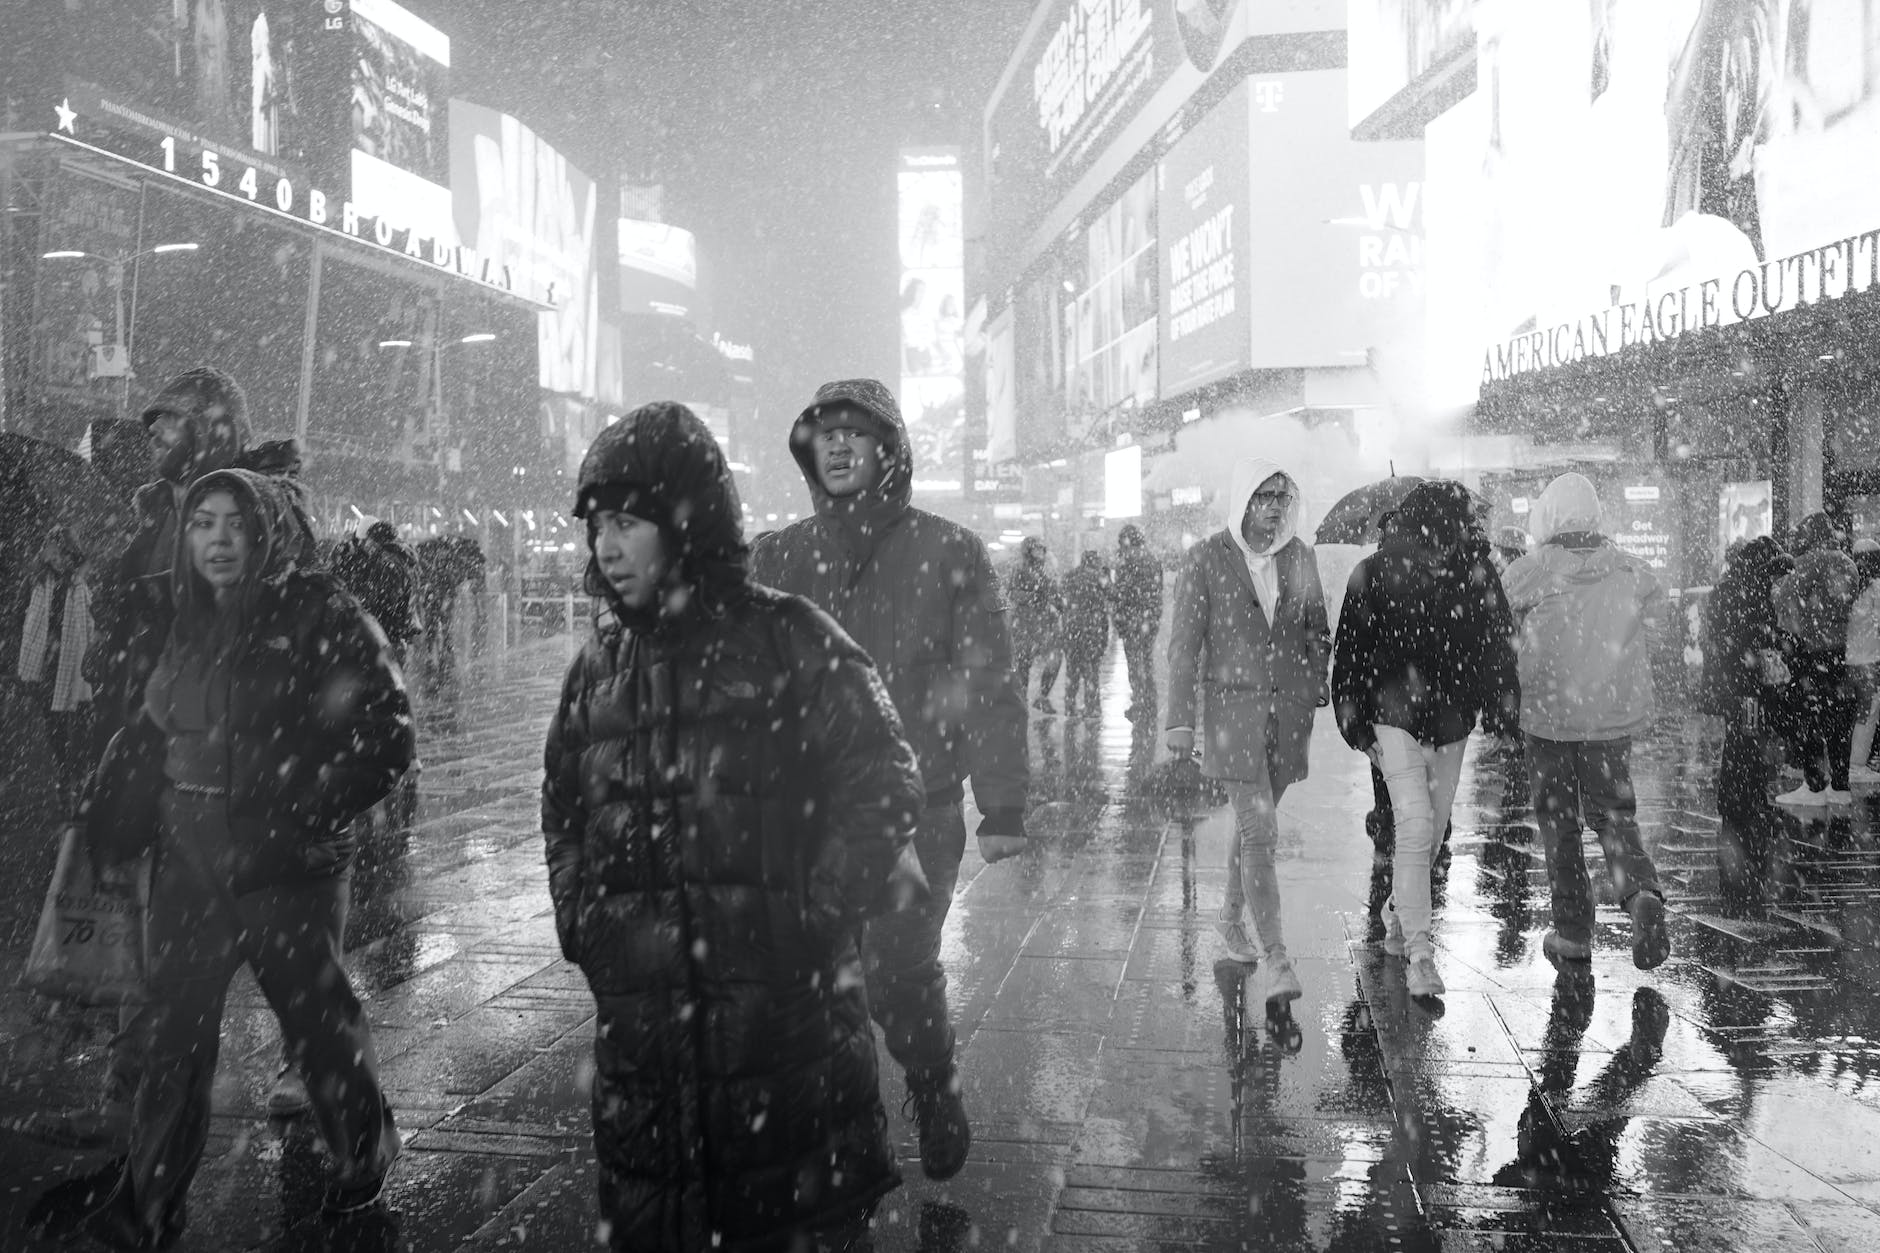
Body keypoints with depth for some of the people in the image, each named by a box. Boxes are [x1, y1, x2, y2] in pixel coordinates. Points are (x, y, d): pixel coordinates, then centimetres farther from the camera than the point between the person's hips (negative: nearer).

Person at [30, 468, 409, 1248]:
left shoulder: (321, 618, -10)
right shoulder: (189, 624, 8)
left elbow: (385, 738, -14)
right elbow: (149, 733, 18)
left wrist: (295, 823, -20)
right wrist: (109, 811, 3)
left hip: (286, 870, -5)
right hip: (188, 861, 5)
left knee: (316, 1017, 9)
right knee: (174, 1031, 9)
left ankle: (364, 1156, 33)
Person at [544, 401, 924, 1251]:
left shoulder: (788, 640, -4)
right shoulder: (599, 666, 11)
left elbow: (882, 783, -6)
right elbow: (563, 807, 23)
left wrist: (820, 917, -11)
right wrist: (580, 920, 10)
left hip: (786, 1000, -4)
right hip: (638, 1013, 5)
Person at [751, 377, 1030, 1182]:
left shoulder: (949, 552, -1)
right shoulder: (779, 558, 8)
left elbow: (990, 685, -3)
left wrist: (1002, 807, -8)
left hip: (917, 808, -3)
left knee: (897, 971, -8)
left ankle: (935, 1094, 22)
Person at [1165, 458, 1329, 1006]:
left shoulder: (1300, 557, 6)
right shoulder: (1206, 559, -7)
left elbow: (1317, 631, 16)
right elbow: (1184, 642, -7)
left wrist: (1319, 691, 7)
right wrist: (1180, 719, -11)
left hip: (1290, 707, 4)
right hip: (1232, 707, -4)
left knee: (1254, 823, 15)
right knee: (1260, 832, -11)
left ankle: (1232, 916, 35)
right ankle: (1274, 957, -7)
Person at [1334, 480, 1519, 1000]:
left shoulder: (1476, 572, 0)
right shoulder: (1377, 573, -7)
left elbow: (1498, 642, 8)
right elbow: (1351, 649, -2)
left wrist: (1502, 708, 2)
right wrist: (1355, 721, -4)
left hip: (1452, 720, 4)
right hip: (1396, 716, -4)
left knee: (1431, 830, 12)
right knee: (1415, 826, -14)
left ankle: (1397, 918, 35)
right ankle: (1419, 956, -10)